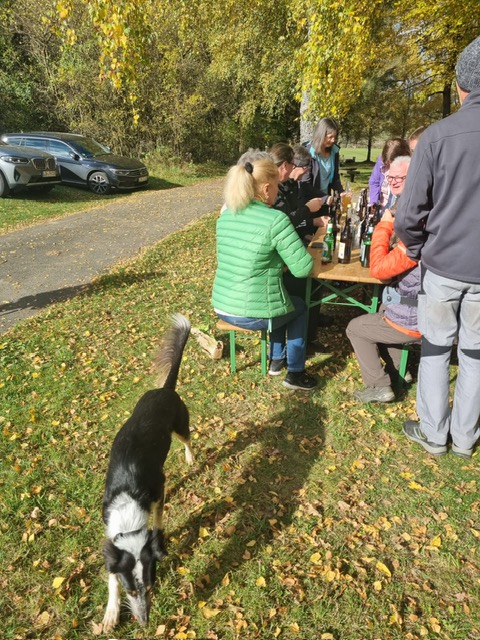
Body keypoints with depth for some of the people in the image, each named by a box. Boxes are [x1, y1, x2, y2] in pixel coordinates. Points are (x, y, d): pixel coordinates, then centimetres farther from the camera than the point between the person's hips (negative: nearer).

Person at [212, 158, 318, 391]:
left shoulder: (226, 216, 5)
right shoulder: (276, 219, -18)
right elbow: (303, 269, -15)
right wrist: (283, 255, 4)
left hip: (221, 307, 7)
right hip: (253, 314, -7)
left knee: (283, 300, 34)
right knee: (299, 306, 25)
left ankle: (277, 358, 44)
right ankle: (295, 373, 29)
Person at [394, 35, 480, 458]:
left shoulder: (438, 136, -11)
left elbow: (408, 217, -12)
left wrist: (417, 251, 7)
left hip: (444, 265, -2)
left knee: (436, 350, 13)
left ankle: (433, 434, 24)